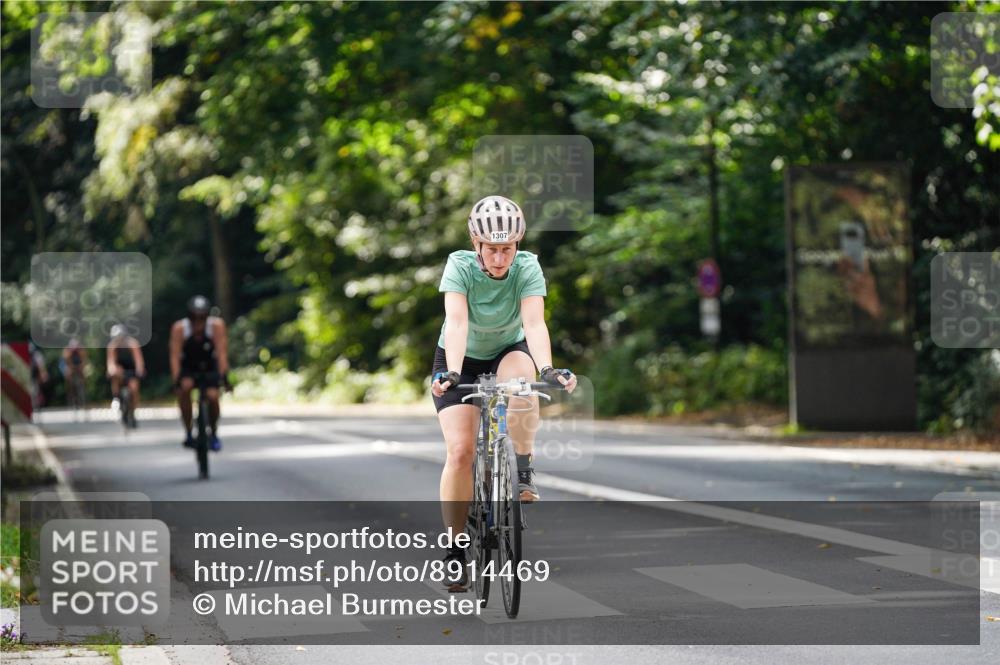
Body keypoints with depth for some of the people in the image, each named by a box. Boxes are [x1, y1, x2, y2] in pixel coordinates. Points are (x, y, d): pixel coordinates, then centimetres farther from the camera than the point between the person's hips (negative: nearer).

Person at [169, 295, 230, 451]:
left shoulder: (217, 325, -26)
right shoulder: (179, 328, -26)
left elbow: (222, 352, -30)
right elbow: (175, 357, -29)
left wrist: (224, 376, -41)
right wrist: (176, 380, -41)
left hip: (209, 367, 1)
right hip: (188, 368, 0)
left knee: (213, 396, -23)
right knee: (185, 387, -32)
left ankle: (214, 434, 6)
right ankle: (188, 433, -19)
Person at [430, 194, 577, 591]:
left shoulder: (528, 268, -23)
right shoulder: (460, 266, -25)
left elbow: (534, 323, -35)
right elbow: (456, 322, -37)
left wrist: (547, 369, -52)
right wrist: (451, 373, -53)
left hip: (508, 351, 1)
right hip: (462, 359, -1)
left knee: (521, 377, -37)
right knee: (460, 449, -16)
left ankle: (524, 470, -16)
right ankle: (455, 550, -5)